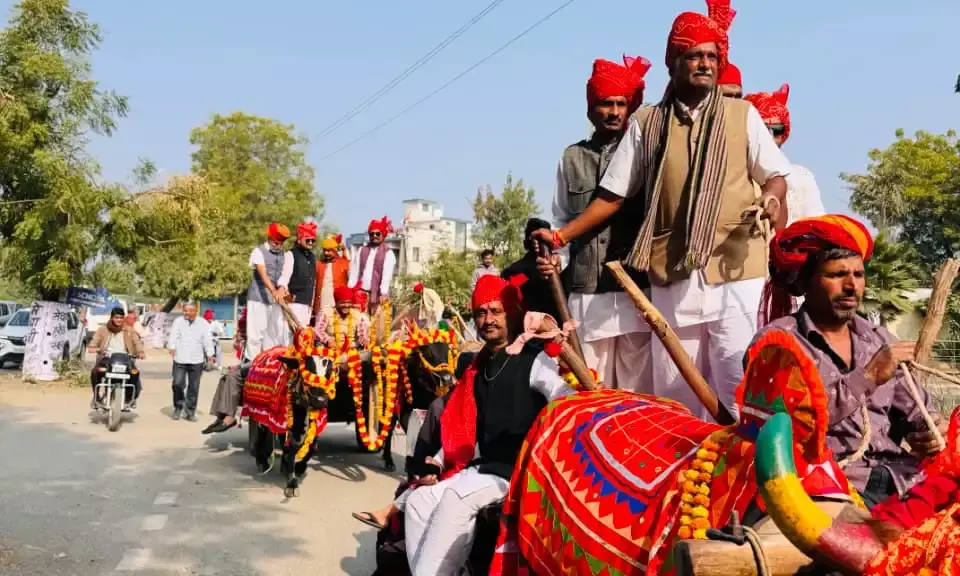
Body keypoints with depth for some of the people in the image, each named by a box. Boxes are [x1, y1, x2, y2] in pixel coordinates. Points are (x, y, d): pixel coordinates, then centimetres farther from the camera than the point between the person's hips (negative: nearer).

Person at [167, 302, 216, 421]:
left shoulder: (203, 323, 5)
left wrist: (209, 354, -5)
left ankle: (190, 411, 15)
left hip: (196, 360, 1)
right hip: (180, 359, -1)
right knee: (178, 383, -5)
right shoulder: (178, 321, 5)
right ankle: (178, 407, 17)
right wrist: (172, 347, -21)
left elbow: (207, 340, 3)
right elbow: (173, 336, -4)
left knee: (194, 387, 5)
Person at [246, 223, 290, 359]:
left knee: (273, 333, 7)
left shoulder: (283, 255, 13)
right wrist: (273, 291, -33)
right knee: (256, 332, -4)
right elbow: (263, 274, -20)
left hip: (276, 300, 6)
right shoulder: (259, 251, -6)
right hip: (258, 298, -5)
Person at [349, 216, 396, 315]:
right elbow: (354, 272, 9)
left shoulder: (388, 253, 2)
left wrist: (383, 293, -21)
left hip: (377, 294, -3)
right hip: (360, 292, 3)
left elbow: (387, 275, -10)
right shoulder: (361, 251, 15)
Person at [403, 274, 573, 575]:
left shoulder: (535, 361, -4)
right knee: (419, 500, -10)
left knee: (456, 498, -27)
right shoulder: (478, 368, 17)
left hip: (518, 473, -7)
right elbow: (465, 429, 18)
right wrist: (437, 463, 6)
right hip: (481, 469, 7)